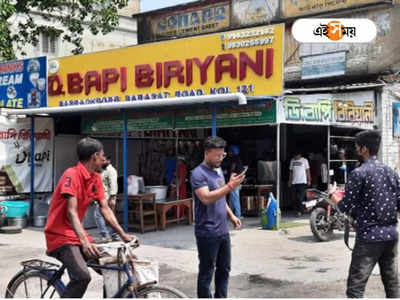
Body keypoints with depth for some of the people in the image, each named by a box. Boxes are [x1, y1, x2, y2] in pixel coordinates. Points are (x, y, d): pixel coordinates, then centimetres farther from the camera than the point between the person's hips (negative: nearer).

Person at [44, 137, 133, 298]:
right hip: (60, 236, -8)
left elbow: (105, 209, 6)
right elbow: (72, 212, -26)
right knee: (82, 276, -28)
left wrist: (123, 234, -3)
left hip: (78, 235, 8)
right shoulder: (71, 175, -18)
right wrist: (85, 242, -37)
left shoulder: (96, 178, 6)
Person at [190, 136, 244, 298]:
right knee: (206, 272, 2)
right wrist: (230, 186, -30)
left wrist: (231, 215, 14)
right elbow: (207, 198, -28)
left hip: (223, 231, 8)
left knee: (224, 269, 16)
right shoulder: (198, 174, -15)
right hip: (208, 233, -8)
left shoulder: (219, 170, 12)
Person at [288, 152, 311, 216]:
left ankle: (299, 211, -16)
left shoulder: (304, 160, 2)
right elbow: (291, 171, 17)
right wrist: (290, 181, 13)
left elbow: (307, 170, 2)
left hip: (302, 181, -4)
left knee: (301, 197, -13)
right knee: (297, 197, 8)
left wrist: (309, 180, -3)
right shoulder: (292, 161, 12)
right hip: (294, 182, 4)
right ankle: (299, 210, 16)